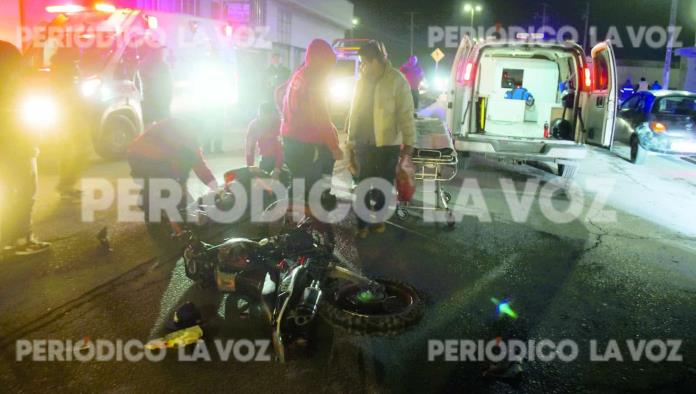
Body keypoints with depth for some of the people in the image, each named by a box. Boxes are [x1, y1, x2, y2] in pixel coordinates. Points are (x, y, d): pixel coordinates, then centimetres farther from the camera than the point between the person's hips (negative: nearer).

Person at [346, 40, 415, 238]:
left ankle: (378, 219, 29)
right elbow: (355, 111, 10)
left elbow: (406, 113, -13)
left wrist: (408, 142, -17)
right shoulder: (362, 80, 6)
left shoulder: (396, 80, -11)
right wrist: (351, 139, 9)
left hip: (388, 143, -4)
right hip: (364, 142, 5)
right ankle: (362, 224, 18)